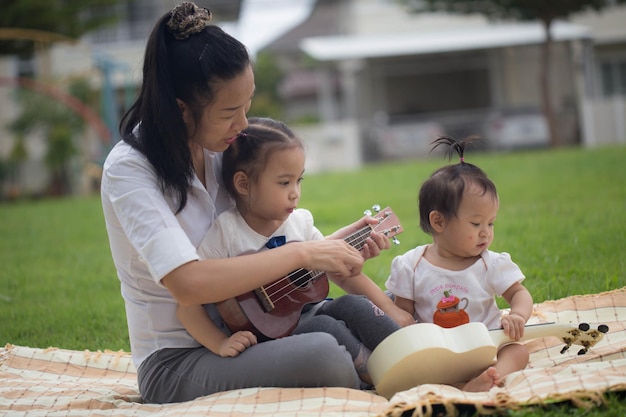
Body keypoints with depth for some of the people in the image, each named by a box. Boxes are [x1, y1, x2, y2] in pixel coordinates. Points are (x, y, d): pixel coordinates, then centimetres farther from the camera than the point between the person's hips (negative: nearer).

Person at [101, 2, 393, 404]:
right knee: (322, 353, -29)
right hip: (174, 366, -7)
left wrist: (333, 243, -5)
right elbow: (187, 283, -31)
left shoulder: (218, 151, 4)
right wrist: (302, 254, -25)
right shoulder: (129, 170, -18)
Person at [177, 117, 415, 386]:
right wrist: (222, 345, -26)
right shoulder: (225, 233, -13)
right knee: (325, 327, -27)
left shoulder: (300, 222, 5)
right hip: (262, 337, -6)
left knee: (352, 305, -16)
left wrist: (390, 311, 4)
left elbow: (342, 273, 12)